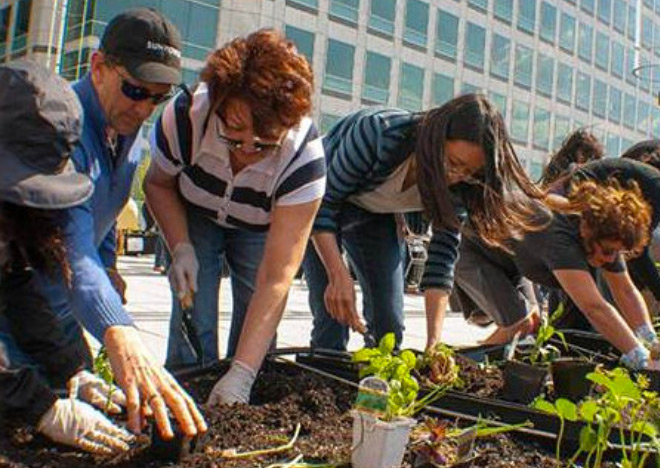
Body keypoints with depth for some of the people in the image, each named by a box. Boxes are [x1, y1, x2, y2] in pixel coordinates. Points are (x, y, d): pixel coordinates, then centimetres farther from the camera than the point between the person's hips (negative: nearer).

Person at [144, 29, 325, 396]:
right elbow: (158, 184, -9)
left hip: (262, 230, -1)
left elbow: (276, 279, -40)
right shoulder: (186, 117, -34)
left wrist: (241, 373, -45)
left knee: (257, 331, -11)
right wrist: (181, 249, -25)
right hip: (195, 217, 1)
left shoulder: (304, 156, -38)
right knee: (194, 324, -15)